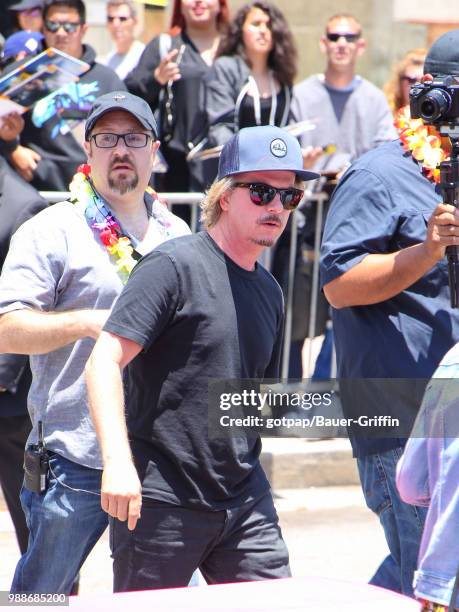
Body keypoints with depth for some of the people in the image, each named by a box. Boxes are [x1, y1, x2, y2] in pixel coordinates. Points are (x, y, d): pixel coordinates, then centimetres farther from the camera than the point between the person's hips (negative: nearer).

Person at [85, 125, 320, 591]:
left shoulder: (269, 291, 14)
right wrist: (118, 461, -29)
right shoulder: (174, 266, -9)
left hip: (245, 503, 7)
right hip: (160, 503, -7)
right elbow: (104, 362, -18)